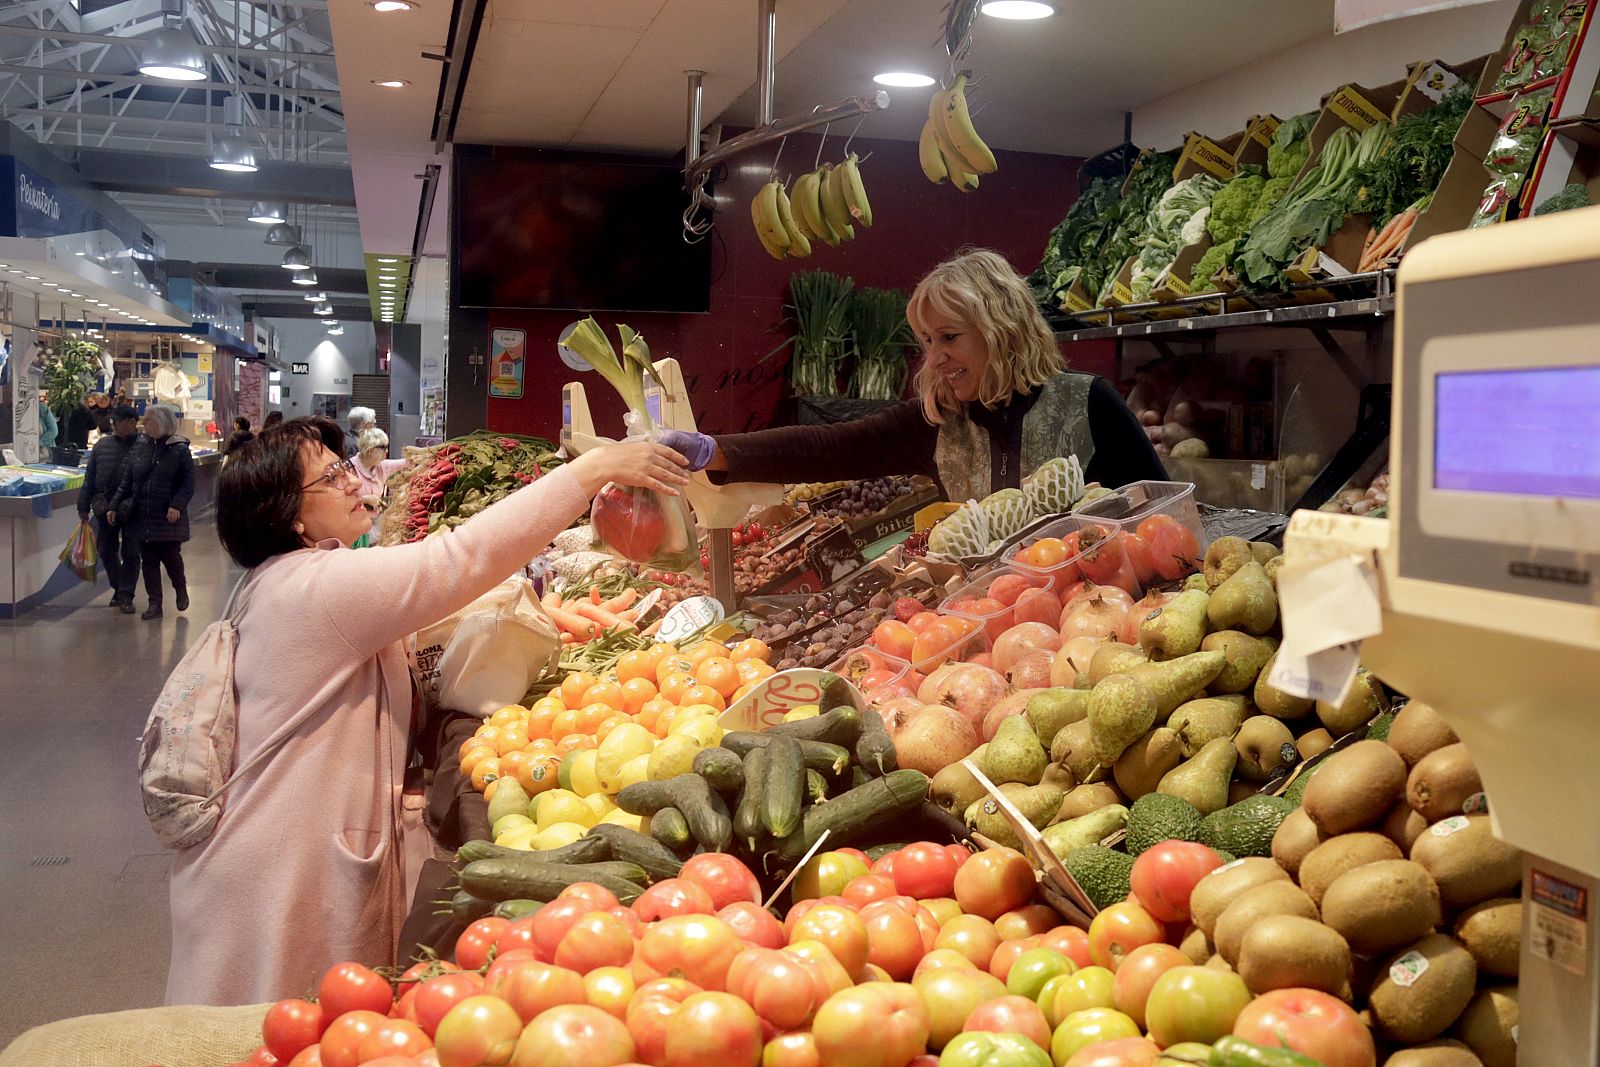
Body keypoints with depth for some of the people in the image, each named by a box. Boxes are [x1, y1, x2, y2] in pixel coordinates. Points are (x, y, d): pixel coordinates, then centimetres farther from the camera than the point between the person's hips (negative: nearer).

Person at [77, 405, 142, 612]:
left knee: (130, 553, 2)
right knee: (106, 550, 11)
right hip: (105, 508, 4)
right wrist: (84, 506, 8)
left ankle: (126, 595, 10)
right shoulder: (102, 445, 6)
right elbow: (90, 478, 11)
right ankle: (118, 588, 29)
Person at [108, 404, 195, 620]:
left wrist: (177, 505, -22)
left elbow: (188, 484, -9)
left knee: (171, 557, 4)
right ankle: (154, 603, 14)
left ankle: (181, 590, 32)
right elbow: (126, 481, 11)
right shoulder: (139, 448, 8)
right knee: (148, 561, 7)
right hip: (142, 517, 4)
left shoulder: (179, 450, -6)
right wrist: (114, 506, 6)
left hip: (169, 518, -4)